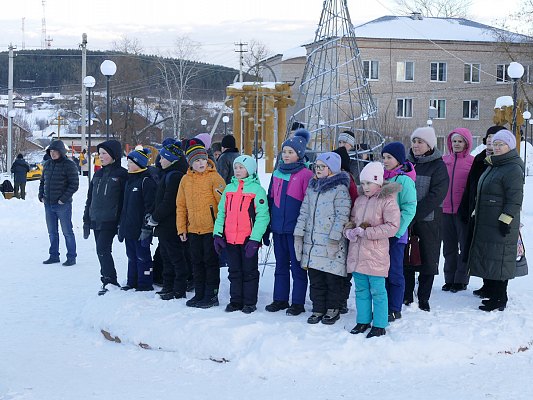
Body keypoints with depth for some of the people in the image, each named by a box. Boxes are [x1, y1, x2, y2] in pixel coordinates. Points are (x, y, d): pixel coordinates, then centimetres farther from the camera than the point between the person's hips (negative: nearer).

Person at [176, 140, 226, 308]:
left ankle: (212, 295, 7)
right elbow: (181, 206, 13)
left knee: (211, 261, 0)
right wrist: (181, 229, 9)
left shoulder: (214, 177, -7)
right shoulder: (185, 180, 8)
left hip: (211, 229, -5)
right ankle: (199, 293, 21)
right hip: (193, 229, 5)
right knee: (197, 262, 12)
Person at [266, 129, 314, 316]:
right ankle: (280, 299, 23)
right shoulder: (277, 173, 11)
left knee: (297, 265, 2)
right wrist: (267, 224, 15)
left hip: (296, 228, -6)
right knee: (281, 264, 14)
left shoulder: (306, 174, -7)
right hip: (278, 227, 6)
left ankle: (298, 302, 11)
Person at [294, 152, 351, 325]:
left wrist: (334, 239, -18)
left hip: (331, 244, -6)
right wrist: (298, 235, 8)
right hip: (311, 242, 6)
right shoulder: (312, 187, 13)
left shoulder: (340, 189, -7)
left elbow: (342, 216, -12)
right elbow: (304, 212, 15)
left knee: (333, 278, 3)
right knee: (315, 279, 10)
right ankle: (318, 309, 19)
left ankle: (333, 309, 15)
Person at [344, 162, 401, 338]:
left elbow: (392, 227, -17)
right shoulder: (360, 200, 11)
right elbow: (351, 219, 21)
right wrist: (349, 231, -4)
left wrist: (365, 232, -19)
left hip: (376, 254, -6)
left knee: (377, 291, 0)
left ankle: (379, 325, 10)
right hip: (357, 252, 6)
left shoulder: (388, 201, -10)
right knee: (361, 289, 14)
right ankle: (363, 321, 26)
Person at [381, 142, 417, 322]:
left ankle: (395, 309, 12)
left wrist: (397, 231, -18)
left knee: (394, 273, 2)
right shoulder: (382, 177, 10)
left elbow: (409, 209, -13)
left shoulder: (405, 180, -10)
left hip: (396, 235, -7)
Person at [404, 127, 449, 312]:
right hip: (406, 220, 4)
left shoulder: (438, 166, -6)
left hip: (428, 221, -4)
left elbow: (435, 196, -14)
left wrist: (414, 215, -21)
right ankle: (406, 297, 19)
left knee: (427, 260, 4)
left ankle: (424, 299, 16)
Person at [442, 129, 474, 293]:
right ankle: (449, 279, 20)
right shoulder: (444, 160, 9)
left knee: (465, 246, 3)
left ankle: (461, 280, 12)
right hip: (446, 210, 4)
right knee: (449, 247, 10)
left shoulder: (472, 162, -2)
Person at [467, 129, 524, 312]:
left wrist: (506, 220, -21)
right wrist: (476, 214, 24)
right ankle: (494, 294, 20)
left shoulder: (513, 169, -12)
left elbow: (515, 199, -18)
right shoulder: (492, 166, 18)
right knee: (488, 260, 12)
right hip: (485, 224, 10)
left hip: (501, 226, -10)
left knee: (498, 261, -6)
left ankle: (499, 300, 0)